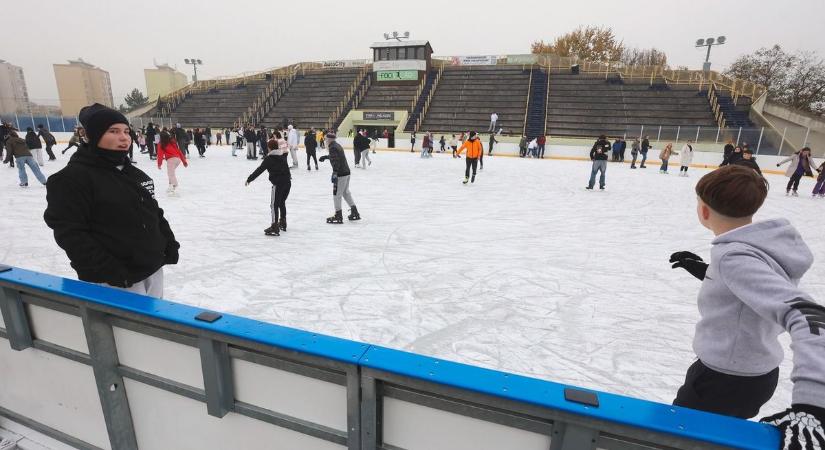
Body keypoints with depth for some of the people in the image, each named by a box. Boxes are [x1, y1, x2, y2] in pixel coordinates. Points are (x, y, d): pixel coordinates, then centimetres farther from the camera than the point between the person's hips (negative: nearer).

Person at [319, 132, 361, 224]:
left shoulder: (333, 148, -14)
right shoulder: (337, 145, 15)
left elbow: (336, 161, -26)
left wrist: (335, 173, -32)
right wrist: (326, 156, 43)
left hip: (341, 174, -10)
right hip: (346, 172, 10)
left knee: (337, 194, -2)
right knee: (346, 192, 19)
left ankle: (338, 216, 4)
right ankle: (355, 213, 23)